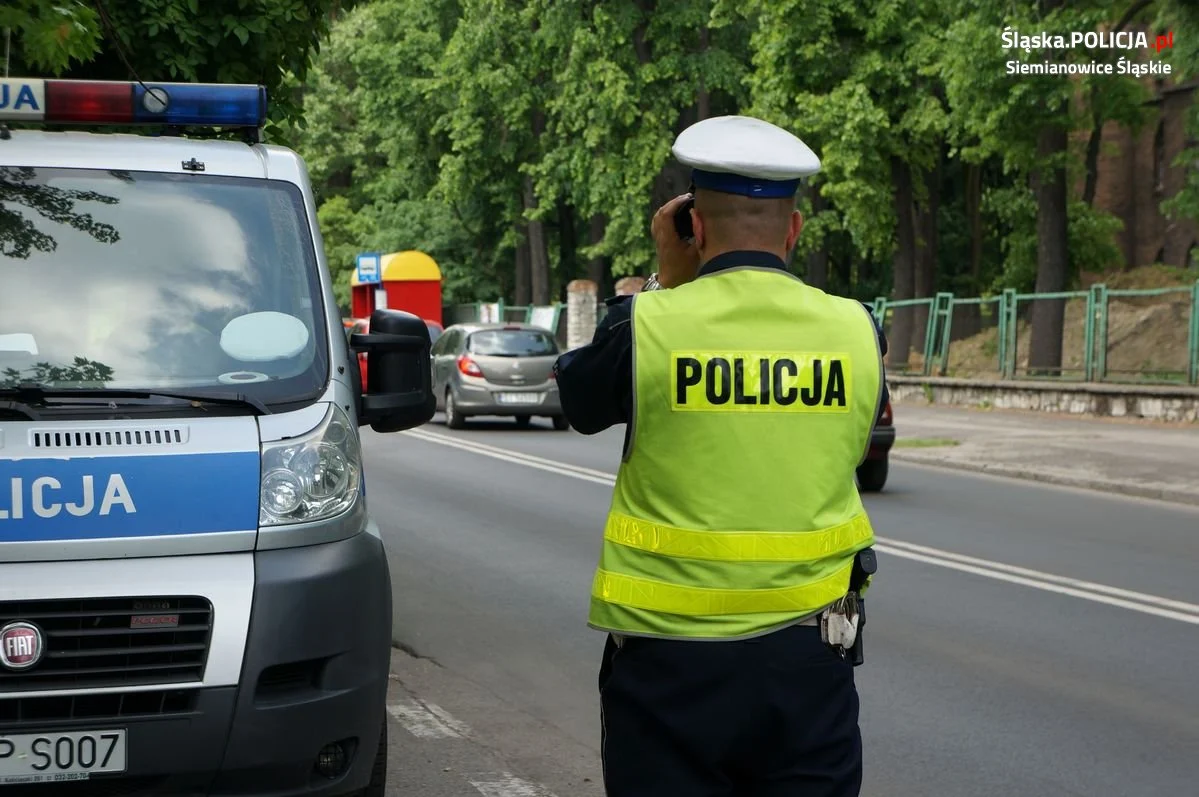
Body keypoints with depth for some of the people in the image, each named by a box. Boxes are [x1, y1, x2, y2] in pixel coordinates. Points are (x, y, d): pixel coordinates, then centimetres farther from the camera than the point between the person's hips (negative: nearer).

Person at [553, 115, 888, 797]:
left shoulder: (647, 325, -11)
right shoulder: (857, 331, -2)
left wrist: (666, 283, 12)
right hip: (806, 661, 2)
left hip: (670, 656, -2)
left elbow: (579, 402, 9)